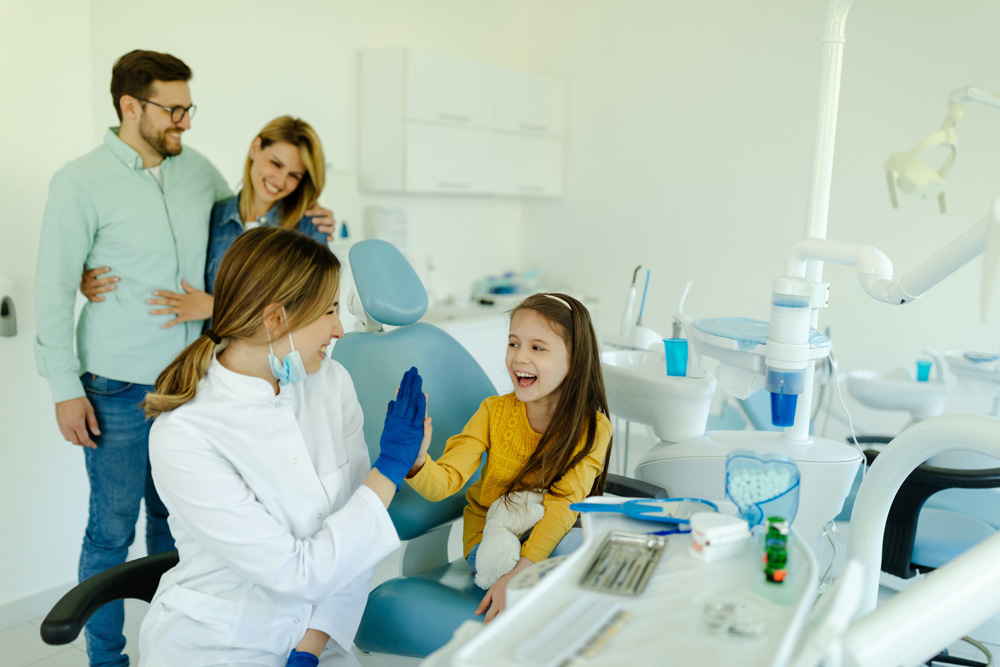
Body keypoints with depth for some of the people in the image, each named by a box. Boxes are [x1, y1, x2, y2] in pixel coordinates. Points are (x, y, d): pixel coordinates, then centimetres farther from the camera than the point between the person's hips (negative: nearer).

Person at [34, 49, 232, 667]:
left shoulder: (197, 170, 7)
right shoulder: (82, 184, -7)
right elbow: (54, 291, -5)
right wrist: (65, 390, -7)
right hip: (120, 390, -4)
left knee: (174, 522, 15)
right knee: (112, 530, 5)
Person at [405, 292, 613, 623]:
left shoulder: (593, 428, -12)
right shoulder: (494, 412, -9)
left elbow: (563, 505, -22)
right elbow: (443, 482, -16)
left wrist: (518, 573, -35)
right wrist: (416, 461, -40)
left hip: (552, 539, 2)